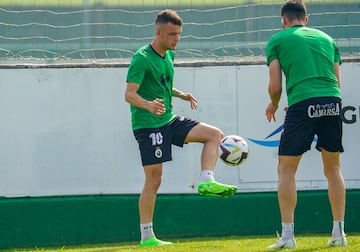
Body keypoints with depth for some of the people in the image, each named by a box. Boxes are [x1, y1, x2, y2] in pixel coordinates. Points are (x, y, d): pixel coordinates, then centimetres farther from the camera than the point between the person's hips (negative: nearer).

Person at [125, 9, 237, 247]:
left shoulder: (169, 55, 12)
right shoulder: (142, 58, -14)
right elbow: (129, 94, -21)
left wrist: (182, 95, 12)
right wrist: (148, 105, -40)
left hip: (170, 120, 8)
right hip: (148, 125, -8)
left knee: (215, 134, -2)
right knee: (154, 180, -7)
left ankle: (207, 181, -14)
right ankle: (146, 236, -2)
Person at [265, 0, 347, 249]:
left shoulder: (277, 40, 12)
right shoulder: (326, 38, 23)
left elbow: (275, 86, 7)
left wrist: (273, 105, 27)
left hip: (302, 105, -4)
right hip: (333, 102, 4)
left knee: (286, 170, 6)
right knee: (333, 168, 15)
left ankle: (287, 235, 0)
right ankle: (339, 233, 13)